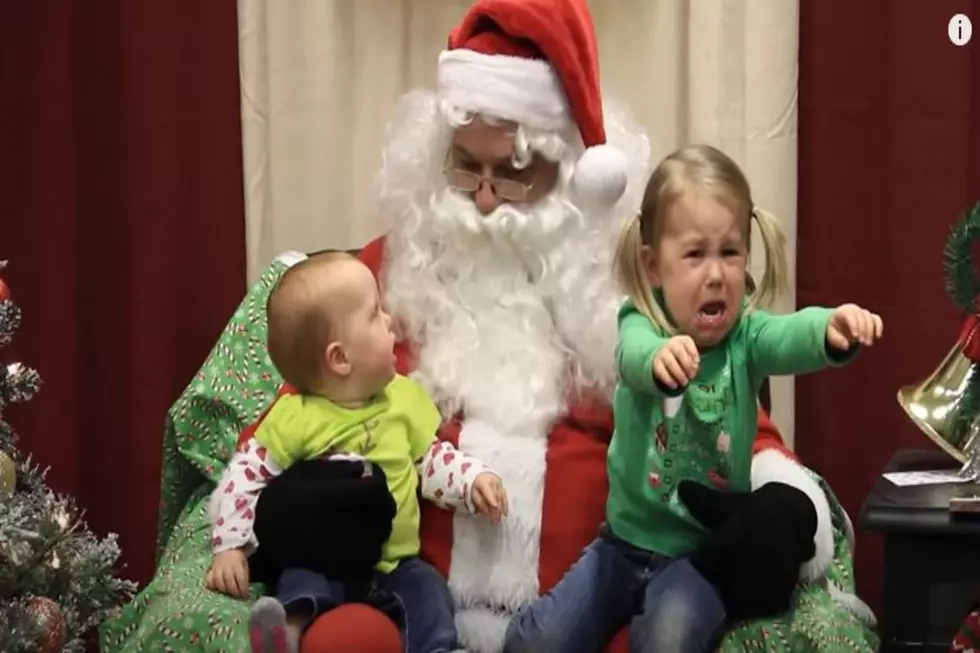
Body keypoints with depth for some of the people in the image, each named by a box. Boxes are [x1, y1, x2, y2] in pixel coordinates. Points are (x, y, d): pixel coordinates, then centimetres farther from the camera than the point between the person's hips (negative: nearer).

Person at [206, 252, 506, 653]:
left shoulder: (403, 396, 8)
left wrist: (474, 479, -2)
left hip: (394, 563, 4)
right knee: (301, 585, -33)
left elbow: (431, 458, 17)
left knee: (427, 590, -23)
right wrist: (230, 548, -12)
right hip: (317, 563, -4)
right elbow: (244, 477, -3)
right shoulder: (294, 418, -7)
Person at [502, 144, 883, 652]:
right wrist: (661, 359, -60)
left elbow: (788, 337, -33)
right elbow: (636, 353, -34)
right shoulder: (642, 324, -10)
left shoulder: (745, 334, -10)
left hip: (707, 550, -1)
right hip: (629, 540, 2)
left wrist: (831, 330, -58)